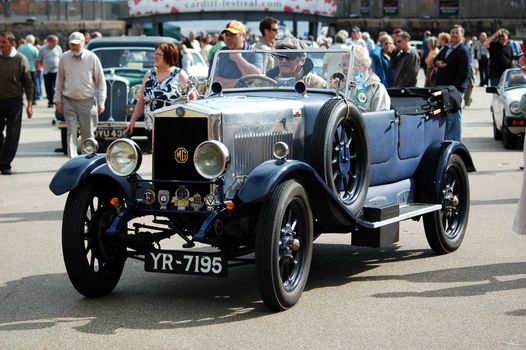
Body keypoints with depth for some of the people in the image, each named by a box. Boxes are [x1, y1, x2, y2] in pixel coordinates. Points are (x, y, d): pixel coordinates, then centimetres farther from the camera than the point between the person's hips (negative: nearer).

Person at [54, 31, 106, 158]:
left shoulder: (92, 58, -2)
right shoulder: (64, 58, 3)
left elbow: (100, 81, 2)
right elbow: (59, 80, 10)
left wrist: (101, 101, -1)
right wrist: (58, 100, 8)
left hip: (88, 102, -1)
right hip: (69, 102, 1)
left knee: (88, 134, 7)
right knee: (71, 133, -5)